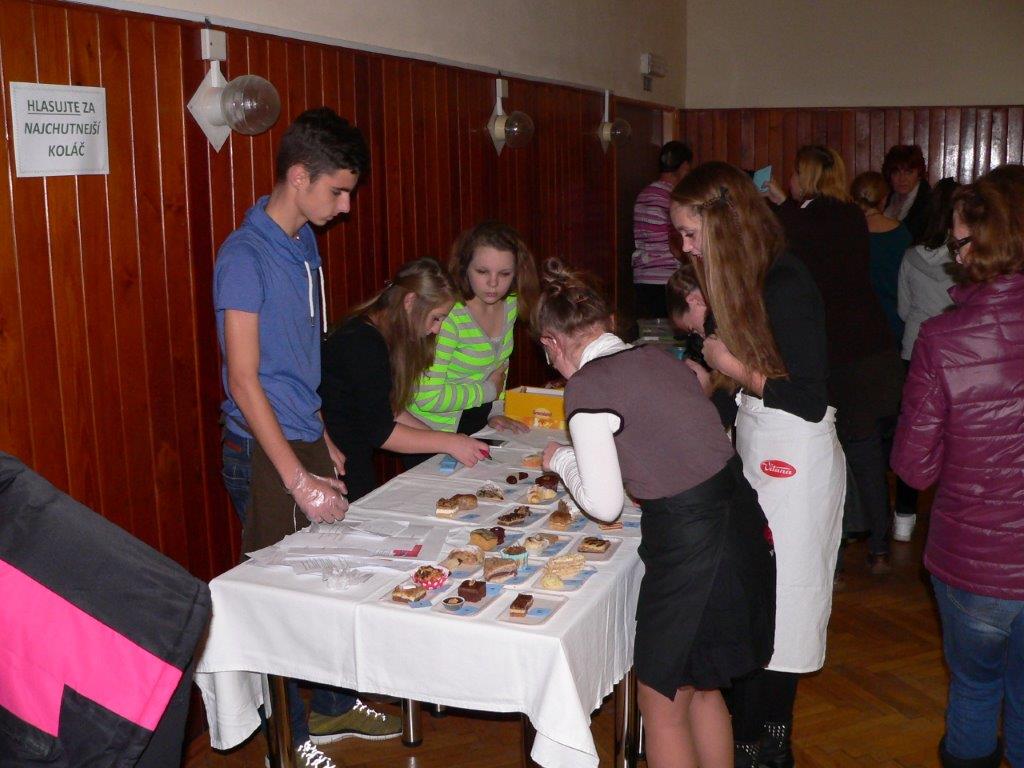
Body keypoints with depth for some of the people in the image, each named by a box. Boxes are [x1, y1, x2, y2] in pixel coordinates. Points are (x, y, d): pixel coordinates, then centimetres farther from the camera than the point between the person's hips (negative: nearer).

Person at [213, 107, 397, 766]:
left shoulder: (304, 244, 10)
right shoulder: (246, 254, -16)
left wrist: (324, 442, 17)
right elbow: (244, 380, -19)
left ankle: (335, 706, 33)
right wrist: (298, 479, -20)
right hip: (265, 453, -8)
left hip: (306, 441, 8)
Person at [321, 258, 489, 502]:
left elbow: (388, 409, 9)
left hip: (357, 461, 9)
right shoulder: (364, 343, -23)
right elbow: (379, 431, -22)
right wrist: (448, 442, -17)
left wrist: (444, 439, 0)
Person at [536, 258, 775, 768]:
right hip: (742, 519, 8)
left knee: (661, 704, 13)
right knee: (702, 688, 26)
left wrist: (562, 460, 7)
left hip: (690, 544, -8)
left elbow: (605, 505, -11)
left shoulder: (587, 386, -14)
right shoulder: (657, 357, 7)